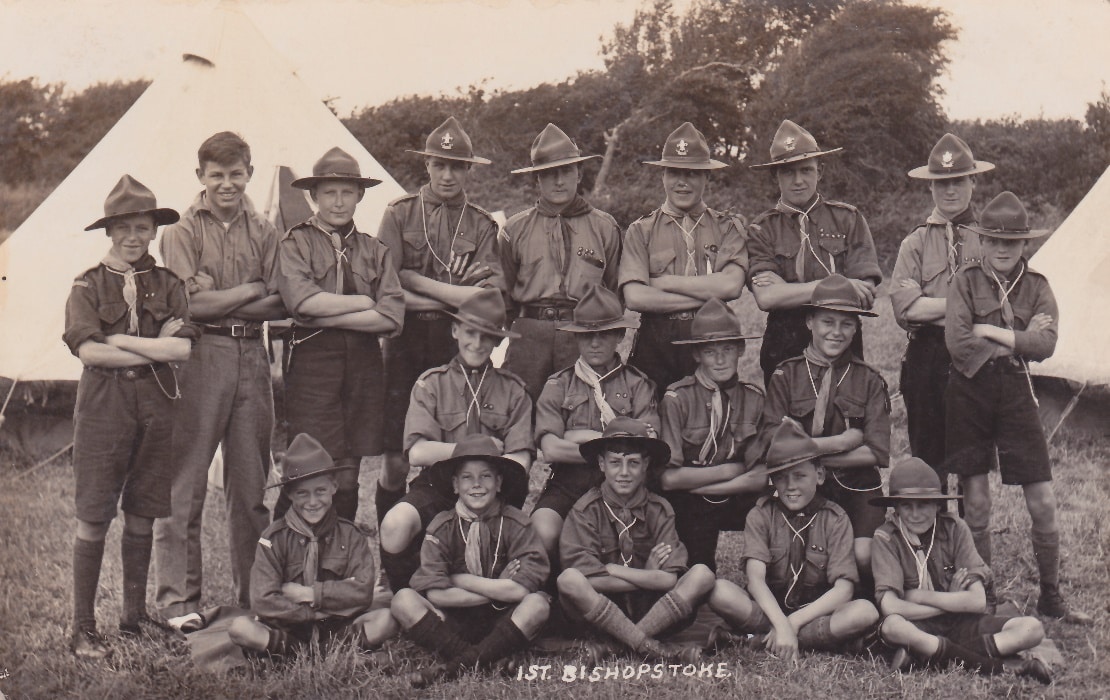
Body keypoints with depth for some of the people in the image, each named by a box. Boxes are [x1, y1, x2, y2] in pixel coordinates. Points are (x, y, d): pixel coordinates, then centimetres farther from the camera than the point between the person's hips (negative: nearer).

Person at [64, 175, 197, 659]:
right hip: (103, 404, -2)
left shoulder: (168, 285, 8)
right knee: (93, 517, -2)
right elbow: (88, 350, -12)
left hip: (155, 404, 3)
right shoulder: (88, 286, 2)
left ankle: (134, 616, 23)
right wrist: (155, 347, -10)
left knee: (141, 514, 9)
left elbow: (183, 349, -6)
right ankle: (83, 628, 4)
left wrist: (121, 340, -11)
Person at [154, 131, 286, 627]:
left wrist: (218, 298, -10)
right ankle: (178, 596, 4)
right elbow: (189, 303, -10)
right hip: (201, 358, -4)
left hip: (252, 358, 4)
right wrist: (251, 291, -4)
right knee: (185, 480, -3)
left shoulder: (264, 233, 13)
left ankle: (253, 592, 17)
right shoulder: (183, 232, 3)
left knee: (251, 482, 9)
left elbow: (279, 306, 2)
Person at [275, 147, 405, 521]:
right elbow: (301, 300, -14)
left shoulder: (375, 250, 14)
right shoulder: (295, 243, 5)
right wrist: (363, 302, -7)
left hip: (364, 363, 4)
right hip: (313, 361, -4)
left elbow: (392, 317, 1)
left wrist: (329, 316, -8)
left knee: (350, 471, 8)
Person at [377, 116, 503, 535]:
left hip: (458, 346, 1)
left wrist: (419, 283, -6)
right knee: (398, 461, -2)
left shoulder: (482, 225, 10)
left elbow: (491, 295, -3)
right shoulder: (399, 214, 7)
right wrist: (454, 294, -7)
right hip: (406, 343, -1)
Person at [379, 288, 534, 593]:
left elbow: (520, 462, -1)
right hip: (437, 486, -1)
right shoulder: (431, 383, 10)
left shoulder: (512, 389, 11)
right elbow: (417, 453, -5)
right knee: (395, 525, -32)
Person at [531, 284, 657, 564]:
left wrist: (584, 437, -3)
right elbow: (551, 449, -1)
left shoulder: (638, 384, 13)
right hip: (567, 484, 1)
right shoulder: (557, 385, 14)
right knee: (544, 534, -30)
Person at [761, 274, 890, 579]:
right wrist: (843, 441, -8)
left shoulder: (869, 380, 8)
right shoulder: (785, 376, 6)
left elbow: (878, 453, -2)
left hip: (857, 489, 1)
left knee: (863, 556, -24)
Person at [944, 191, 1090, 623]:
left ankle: (1050, 597, 15)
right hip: (969, 393, -1)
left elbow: (1046, 345, -9)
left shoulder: (1036, 286, 7)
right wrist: (1018, 340, -9)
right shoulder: (966, 281, 2)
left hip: (1015, 392, 2)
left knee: (1043, 503, 1)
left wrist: (990, 332, -12)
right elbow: (957, 342, -13)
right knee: (976, 505, 4)